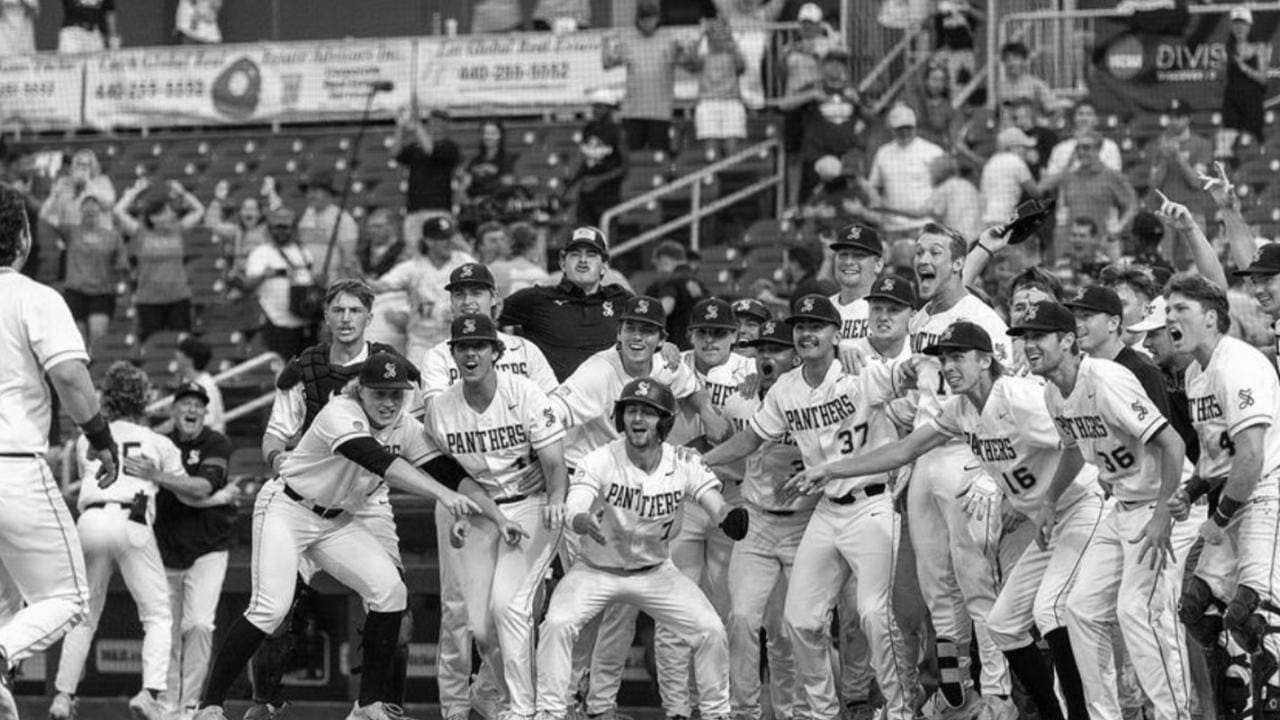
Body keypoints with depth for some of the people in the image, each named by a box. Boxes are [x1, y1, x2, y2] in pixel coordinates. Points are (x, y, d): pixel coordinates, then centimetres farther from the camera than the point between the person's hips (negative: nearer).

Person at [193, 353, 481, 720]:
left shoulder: (406, 428, -5)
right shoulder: (341, 415, -27)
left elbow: (450, 471, -9)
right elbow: (380, 462, -42)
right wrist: (443, 494, -51)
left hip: (336, 521, 7)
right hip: (286, 510, -7)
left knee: (389, 589, -11)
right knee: (271, 607, -20)